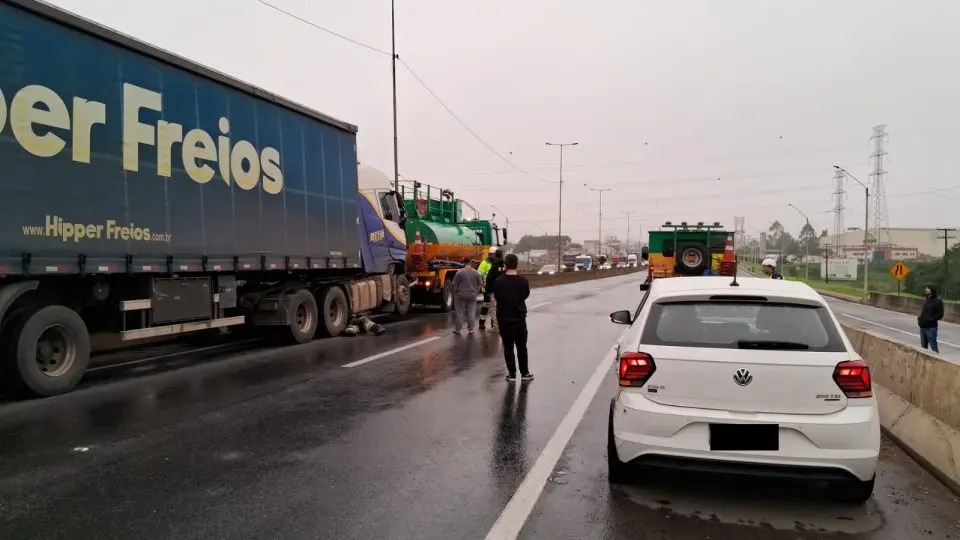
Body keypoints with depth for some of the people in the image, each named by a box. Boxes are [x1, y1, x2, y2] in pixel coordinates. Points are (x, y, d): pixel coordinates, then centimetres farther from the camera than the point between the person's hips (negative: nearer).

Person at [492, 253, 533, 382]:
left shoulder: (498, 281, -11)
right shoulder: (523, 281, -8)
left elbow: (496, 298, 2)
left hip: (504, 318, -1)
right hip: (520, 318, 1)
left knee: (508, 347, 7)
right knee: (522, 347, 14)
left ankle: (512, 374, 11)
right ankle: (525, 373, 20)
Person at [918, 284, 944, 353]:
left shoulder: (938, 301, -7)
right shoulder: (926, 300, 16)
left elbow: (940, 314, -13)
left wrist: (930, 320, -19)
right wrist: (920, 318, 5)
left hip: (931, 327, -8)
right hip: (923, 327, 8)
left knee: (933, 346, -5)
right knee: (923, 346, 13)